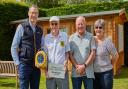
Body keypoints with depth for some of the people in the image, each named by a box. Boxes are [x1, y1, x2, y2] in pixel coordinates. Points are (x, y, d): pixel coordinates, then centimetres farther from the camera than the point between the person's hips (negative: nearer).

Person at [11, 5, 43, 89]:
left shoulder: (40, 30, 10)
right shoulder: (21, 27, -1)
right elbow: (14, 47, -1)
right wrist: (17, 62, -6)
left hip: (37, 65, 4)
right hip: (24, 64, -4)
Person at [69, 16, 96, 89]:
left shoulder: (90, 37, 2)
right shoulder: (72, 38, 6)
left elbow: (93, 53, -3)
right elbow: (70, 54, 2)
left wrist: (84, 66, -11)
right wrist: (77, 66, -10)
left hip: (88, 72, -1)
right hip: (76, 72, 1)